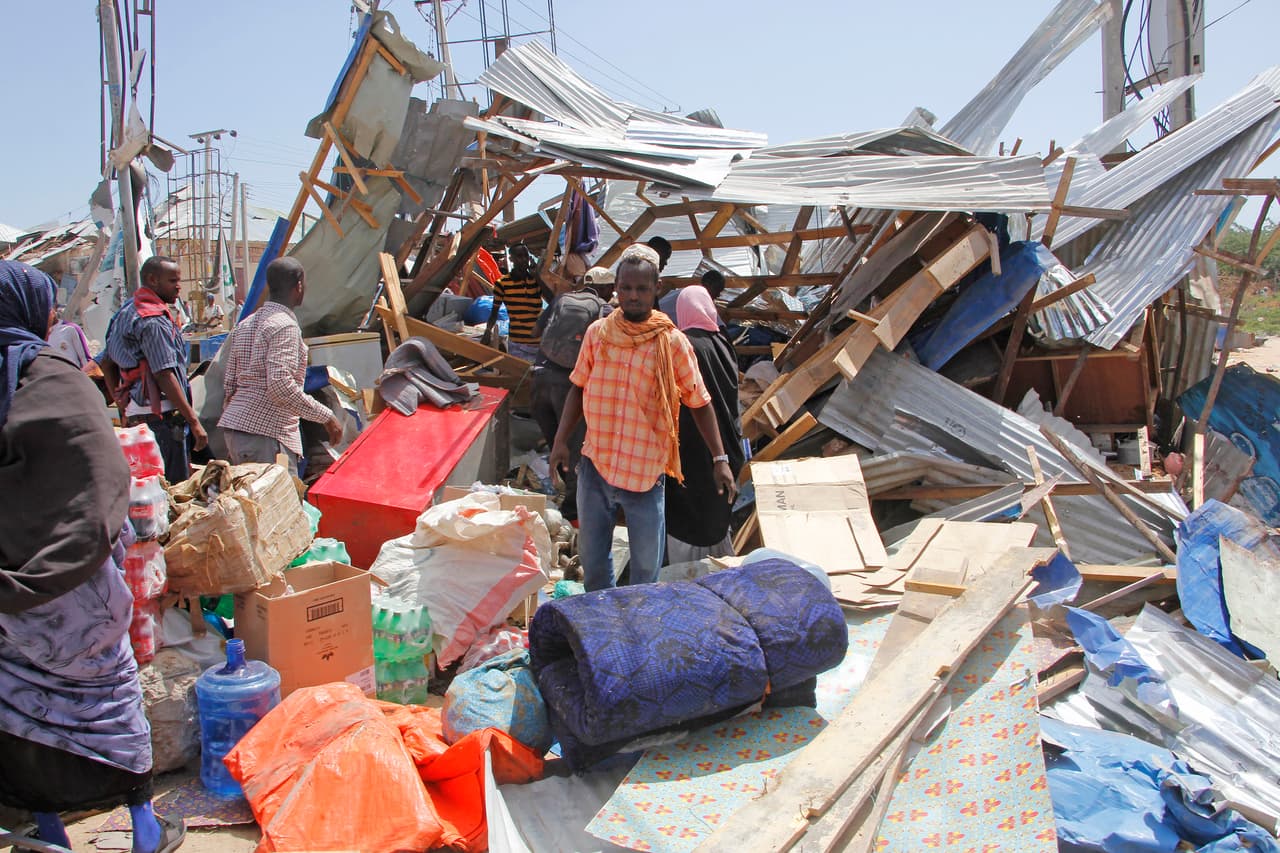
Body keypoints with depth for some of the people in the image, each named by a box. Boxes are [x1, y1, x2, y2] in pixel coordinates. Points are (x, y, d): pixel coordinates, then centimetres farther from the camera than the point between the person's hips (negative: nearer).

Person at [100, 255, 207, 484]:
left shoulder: (126, 312, 17)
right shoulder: (153, 321, -14)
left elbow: (107, 364, 23)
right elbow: (165, 376, -20)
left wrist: (122, 404, 24)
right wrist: (194, 421, -18)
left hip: (134, 412, 10)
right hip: (159, 414, -10)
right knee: (176, 487, -9)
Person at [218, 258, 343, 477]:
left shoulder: (245, 325, 16)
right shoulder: (285, 326, -12)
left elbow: (230, 384, 18)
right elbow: (281, 386, -22)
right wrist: (325, 416, -17)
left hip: (233, 427, 9)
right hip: (266, 434, -9)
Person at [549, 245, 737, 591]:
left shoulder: (672, 342, -7)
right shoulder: (597, 332, 1)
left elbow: (699, 403, -2)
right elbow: (579, 388, 11)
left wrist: (720, 459, -6)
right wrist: (560, 440, 3)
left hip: (645, 474, -3)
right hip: (594, 466, 3)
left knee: (646, 564, 8)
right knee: (591, 555, 17)